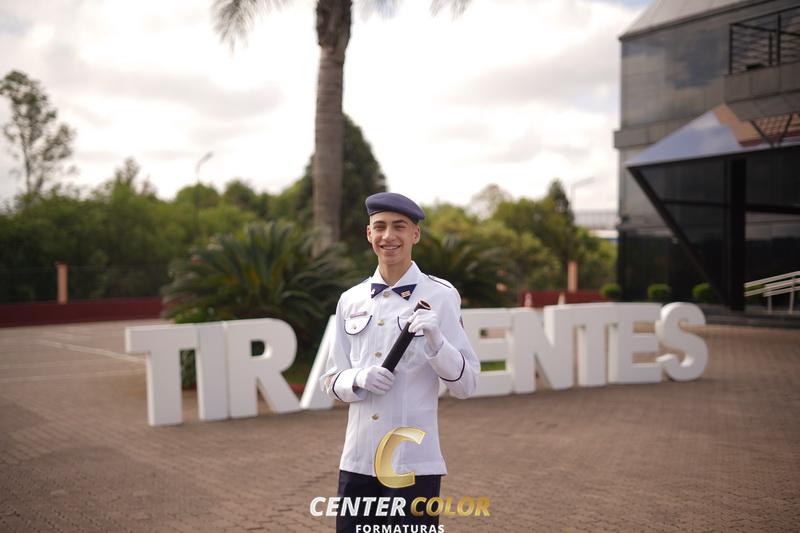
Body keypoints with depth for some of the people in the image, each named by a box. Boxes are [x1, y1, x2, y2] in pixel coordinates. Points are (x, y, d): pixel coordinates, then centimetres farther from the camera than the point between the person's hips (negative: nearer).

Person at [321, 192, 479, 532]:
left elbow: (465, 385, -4)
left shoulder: (440, 296, -3)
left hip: (414, 463, -3)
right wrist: (359, 379, -10)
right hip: (357, 462, 3)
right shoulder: (350, 300, 8)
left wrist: (435, 341, -21)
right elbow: (332, 381, 11)